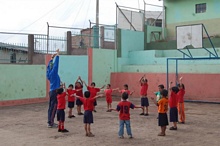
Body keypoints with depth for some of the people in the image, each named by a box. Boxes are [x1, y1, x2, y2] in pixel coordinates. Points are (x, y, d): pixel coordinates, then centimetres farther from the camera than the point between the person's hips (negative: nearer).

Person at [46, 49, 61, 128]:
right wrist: (57, 55, -8)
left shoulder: (49, 73, 9)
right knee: (53, 107, -6)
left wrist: (52, 58, 29)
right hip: (55, 92, -9)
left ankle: (50, 122, 15)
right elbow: (56, 64, -14)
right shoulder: (53, 72, -11)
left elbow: (49, 65, 24)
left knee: (51, 107, 10)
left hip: (51, 91, 9)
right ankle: (51, 123, -5)